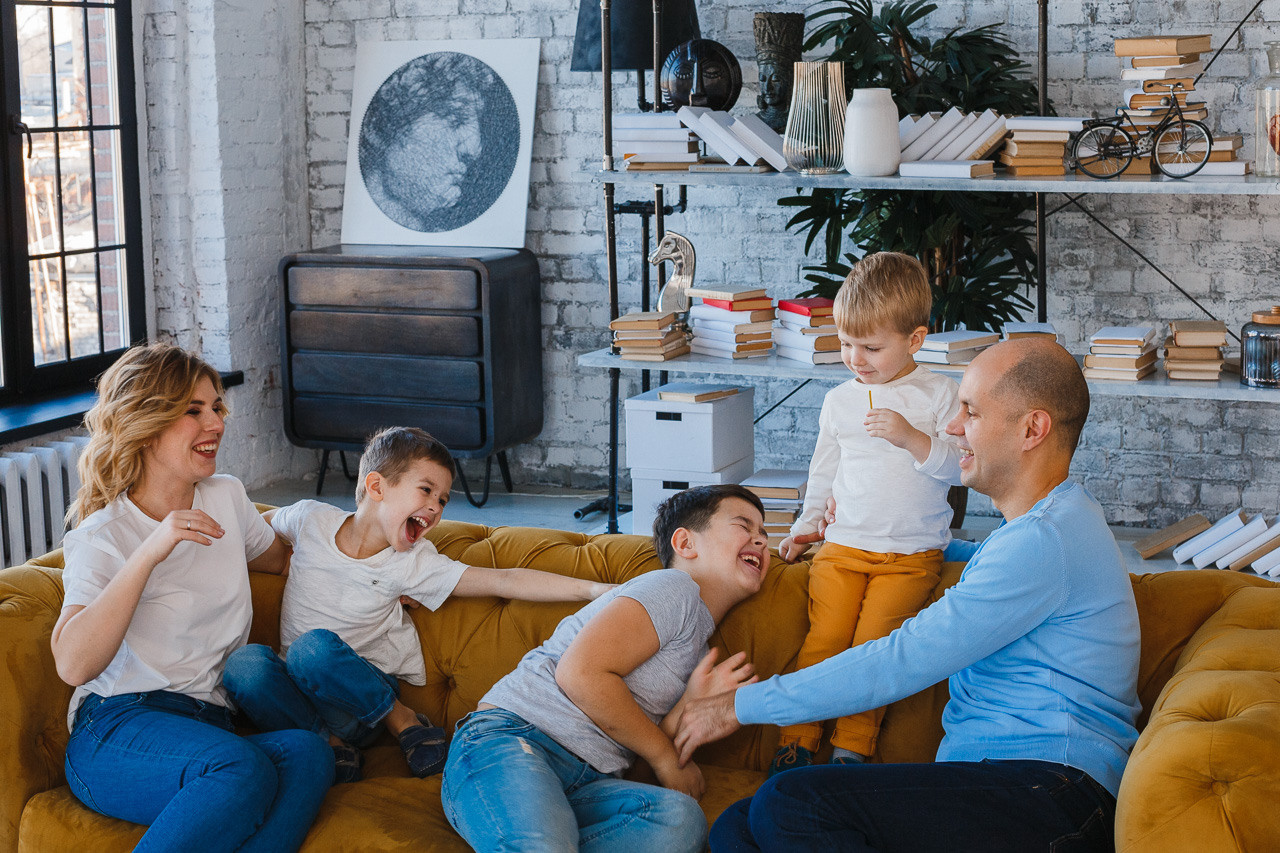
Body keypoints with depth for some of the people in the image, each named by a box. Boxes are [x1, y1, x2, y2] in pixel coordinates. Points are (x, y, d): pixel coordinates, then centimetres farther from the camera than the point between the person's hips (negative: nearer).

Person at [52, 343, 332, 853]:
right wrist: (148, 553, -22)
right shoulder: (101, 538, -1)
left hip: (209, 726, 5)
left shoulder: (226, 496, 17)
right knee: (245, 769, -37)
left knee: (307, 752, -30)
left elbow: (280, 557, 40)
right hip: (120, 731, -5)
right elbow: (72, 664, -17)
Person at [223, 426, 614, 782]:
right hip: (302, 694, 1)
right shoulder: (312, 519, -4)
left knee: (314, 648, -35)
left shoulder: (412, 563, -6)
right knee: (245, 661, -32)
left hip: (364, 689, -1)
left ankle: (403, 722, -14)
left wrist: (592, 589, -20)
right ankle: (330, 743, -19)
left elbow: (504, 581, -14)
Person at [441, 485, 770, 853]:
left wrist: (693, 705, -3)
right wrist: (668, 758, -2)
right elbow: (579, 673, -14)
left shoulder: (698, 653, 28)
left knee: (680, 817, -26)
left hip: (582, 785, 8)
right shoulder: (674, 588, 1)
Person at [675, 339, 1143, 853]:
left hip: (1050, 794, -10)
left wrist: (740, 706, -8)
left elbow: (902, 663, -16)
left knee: (788, 805, -28)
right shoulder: (1047, 523, 24)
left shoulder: (1046, 539, -13)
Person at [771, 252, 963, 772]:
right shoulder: (839, 400, 12)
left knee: (872, 642, -18)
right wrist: (806, 525, 21)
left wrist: (913, 438, -19)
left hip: (912, 552, -3)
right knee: (825, 637, -14)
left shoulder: (938, 395, 1)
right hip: (845, 546, 3)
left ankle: (851, 750, -9)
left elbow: (959, 467, -6)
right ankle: (796, 746, -9)